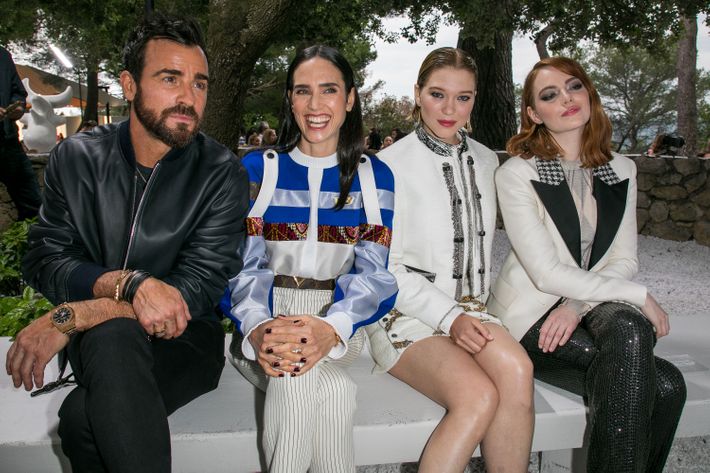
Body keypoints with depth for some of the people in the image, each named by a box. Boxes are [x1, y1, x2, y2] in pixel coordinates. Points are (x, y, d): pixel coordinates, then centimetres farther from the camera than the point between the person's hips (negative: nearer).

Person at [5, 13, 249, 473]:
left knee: (83, 416, -30)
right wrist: (129, 283, -24)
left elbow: (198, 291, -15)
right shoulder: (76, 157, 2)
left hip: (182, 337, -2)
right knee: (112, 336, -32)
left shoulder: (222, 173, -8)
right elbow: (43, 261, -4)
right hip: (95, 341, 3)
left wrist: (69, 315, -22)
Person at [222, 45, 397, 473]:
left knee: (299, 377, -32)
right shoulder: (257, 169, 4)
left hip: (339, 328, 1)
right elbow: (242, 265, -4)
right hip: (265, 325, 0)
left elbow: (373, 272, -4)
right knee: (331, 388, -31)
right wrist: (257, 329, -26)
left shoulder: (374, 176, 5)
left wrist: (330, 329, -26)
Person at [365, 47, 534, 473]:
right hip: (406, 314, -4)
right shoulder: (392, 165, -6)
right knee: (478, 394, -30)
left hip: (468, 309, 5)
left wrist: (476, 310, 9)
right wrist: (448, 317, -16)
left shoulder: (486, 161, 13)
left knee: (516, 368, -28)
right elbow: (387, 269, -7)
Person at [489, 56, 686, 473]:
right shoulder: (516, 174, -9)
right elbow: (547, 273, -15)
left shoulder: (622, 171, 8)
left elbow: (625, 261, 4)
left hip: (594, 310, 5)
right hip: (533, 316, -4)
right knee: (663, 383, -26)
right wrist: (639, 296, -14)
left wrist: (578, 305, -14)